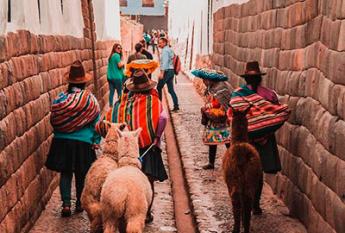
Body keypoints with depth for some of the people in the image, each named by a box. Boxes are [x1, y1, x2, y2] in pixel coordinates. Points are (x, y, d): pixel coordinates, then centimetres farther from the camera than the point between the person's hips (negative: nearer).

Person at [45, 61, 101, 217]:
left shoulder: (60, 99, -5)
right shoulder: (90, 100, -8)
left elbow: (53, 121, 1)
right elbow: (97, 122, -3)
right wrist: (96, 141, 7)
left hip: (62, 141, 1)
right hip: (84, 142, -1)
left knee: (65, 173, 12)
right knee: (81, 174, 14)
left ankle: (66, 203, 1)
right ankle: (79, 203, 26)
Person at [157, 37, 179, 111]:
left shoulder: (165, 50, -11)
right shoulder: (170, 50, 18)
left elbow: (165, 62, -21)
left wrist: (162, 73, -26)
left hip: (166, 71, -9)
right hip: (171, 71, 9)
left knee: (159, 88, 0)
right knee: (171, 90, 7)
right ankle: (176, 105, 1)